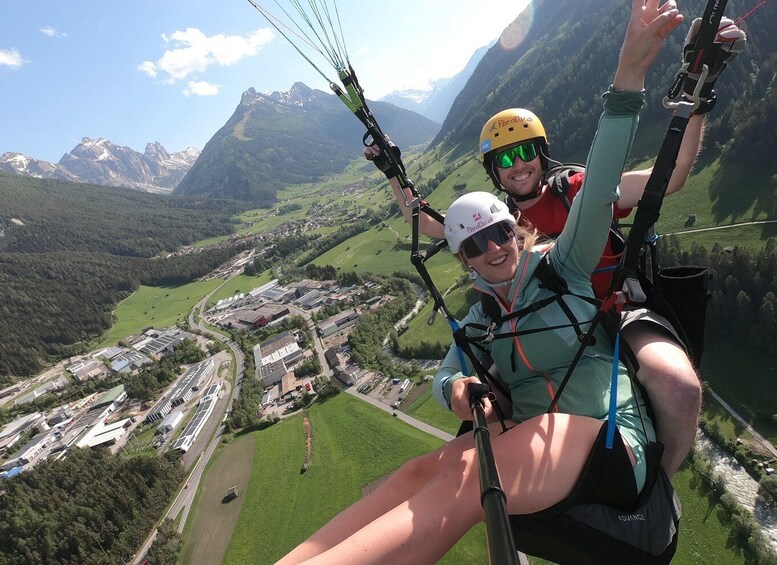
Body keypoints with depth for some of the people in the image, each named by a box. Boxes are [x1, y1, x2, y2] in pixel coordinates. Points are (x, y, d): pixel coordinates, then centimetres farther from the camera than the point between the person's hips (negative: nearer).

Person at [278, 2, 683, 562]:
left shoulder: (562, 266, 3)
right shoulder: (480, 316, 14)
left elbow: (599, 191, -11)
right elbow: (446, 375, 9)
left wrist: (630, 74, -21)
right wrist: (456, 388, -17)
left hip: (606, 433, -4)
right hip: (524, 434, 4)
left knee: (463, 476, -33)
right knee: (419, 473, -25)